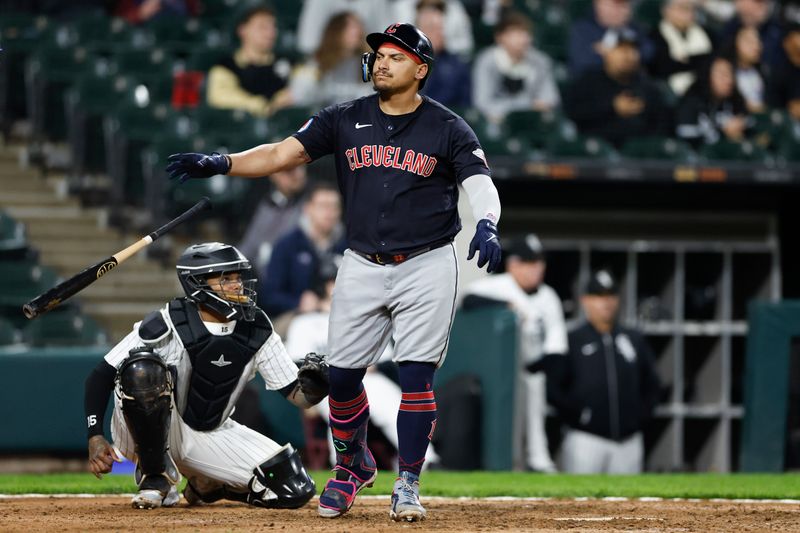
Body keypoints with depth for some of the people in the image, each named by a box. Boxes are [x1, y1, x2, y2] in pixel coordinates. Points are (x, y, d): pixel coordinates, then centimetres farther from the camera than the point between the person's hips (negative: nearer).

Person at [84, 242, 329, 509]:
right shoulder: (167, 324, -19)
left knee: (295, 491, -12)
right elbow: (101, 375, -16)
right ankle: (155, 476, -15)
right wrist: (95, 437, -28)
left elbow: (296, 395, -4)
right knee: (142, 366, -36)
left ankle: (206, 485, 16)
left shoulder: (256, 331, -5)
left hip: (212, 436, 4)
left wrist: (311, 389, -29)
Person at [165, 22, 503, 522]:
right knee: (342, 374, 3)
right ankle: (354, 465, 27)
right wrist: (221, 163, -17)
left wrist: (487, 226, -36)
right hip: (362, 268, 3)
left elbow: (481, 182, -14)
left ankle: (408, 484, 3)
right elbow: (283, 152, -2)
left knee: (416, 376, -9)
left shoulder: (448, 129, -3)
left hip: (426, 267, -3)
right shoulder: (345, 121, 5)